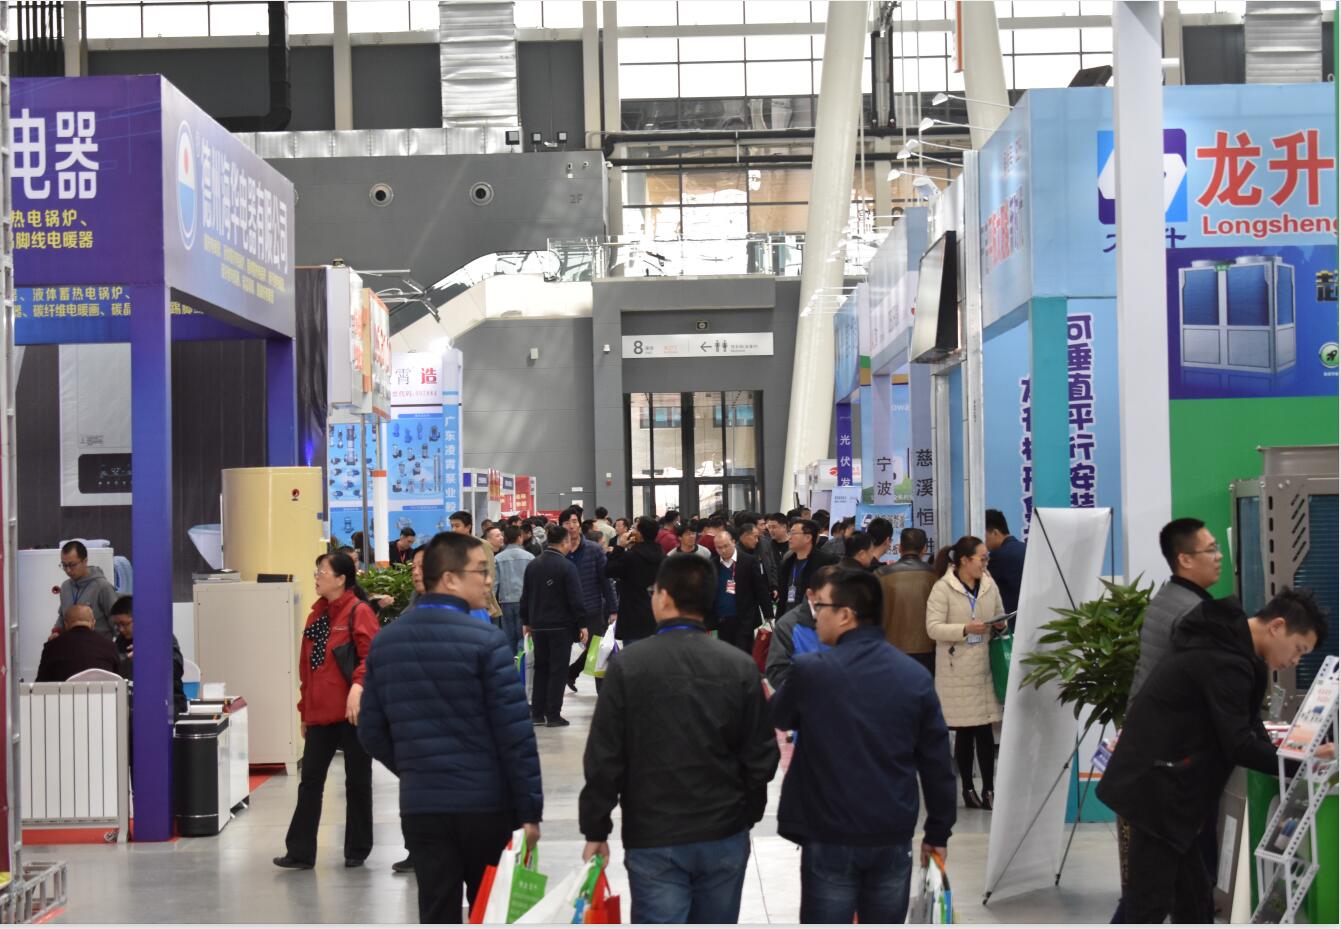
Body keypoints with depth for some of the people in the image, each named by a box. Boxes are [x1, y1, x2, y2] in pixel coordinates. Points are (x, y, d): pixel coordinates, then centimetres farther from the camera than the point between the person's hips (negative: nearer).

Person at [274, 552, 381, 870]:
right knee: (310, 781, 3)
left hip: (352, 714, -6)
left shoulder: (359, 612, -9)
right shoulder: (317, 614, 13)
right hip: (320, 714, 7)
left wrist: (358, 687, -34)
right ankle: (300, 852, 5)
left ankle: (357, 850, 17)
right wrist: (305, 709, 18)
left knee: (357, 781, 6)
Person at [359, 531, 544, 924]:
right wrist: (530, 810, -8)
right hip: (486, 804, -4)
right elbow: (516, 734, -14)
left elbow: (371, 732, 7)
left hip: (420, 806, 4)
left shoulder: (385, 642, 5)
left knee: (437, 916, 8)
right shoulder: (485, 640, -12)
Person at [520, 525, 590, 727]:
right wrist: (582, 624, -7)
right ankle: (553, 715, 1)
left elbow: (526, 596, 11)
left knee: (540, 668, 14)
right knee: (558, 670, 1)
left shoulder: (532, 566, 5)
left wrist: (526, 621, 19)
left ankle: (537, 713, 13)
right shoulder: (567, 566, -13)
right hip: (561, 626, -5)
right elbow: (576, 598, -14)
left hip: (538, 625, 6)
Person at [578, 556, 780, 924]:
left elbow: (604, 757, -8)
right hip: (726, 837, 3)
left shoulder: (628, 664, -9)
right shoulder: (741, 666, -4)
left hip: (654, 838, -2)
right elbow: (761, 756, -1)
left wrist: (595, 829, 2)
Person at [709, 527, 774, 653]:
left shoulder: (749, 561, -3)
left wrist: (768, 615, -4)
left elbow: (761, 589, -2)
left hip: (744, 621, -3)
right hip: (721, 621, 4)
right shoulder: (712, 564, 5)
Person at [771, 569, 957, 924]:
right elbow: (936, 764, 1)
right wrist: (938, 832, 12)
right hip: (894, 837, 3)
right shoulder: (916, 675, -1)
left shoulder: (810, 670, -11)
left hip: (830, 838, -3)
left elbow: (779, 718, 10)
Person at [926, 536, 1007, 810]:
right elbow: (933, 628, -11)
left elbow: (1000, 616, 20)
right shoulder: (942, 589, -7)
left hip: (985, 666, 4)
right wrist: (965, 629, -22)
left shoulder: (989, 585, 8)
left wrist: (1001, 625, -3)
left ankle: (989, 789, 3)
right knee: (964, 731, 3)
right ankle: (968, 789, 13)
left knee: (985, 729, 0)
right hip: (957, 669, -4)